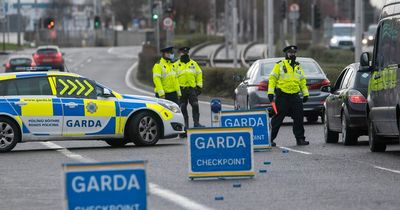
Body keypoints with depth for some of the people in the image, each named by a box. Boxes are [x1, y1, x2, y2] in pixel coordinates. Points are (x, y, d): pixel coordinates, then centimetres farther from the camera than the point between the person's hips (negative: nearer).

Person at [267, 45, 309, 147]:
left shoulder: (298, 67, 16)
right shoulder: (279, 65, 0)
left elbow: (302, 81, 21)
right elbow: (272, 78, -3)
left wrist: (305, 94, 14)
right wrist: (270, 92, -11)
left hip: (295, 96, 5)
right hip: (282, 96, -5)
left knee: (299, 117, 1)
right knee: (278, 118, -2)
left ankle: (300, 139, 9)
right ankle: (270, 139, 4)